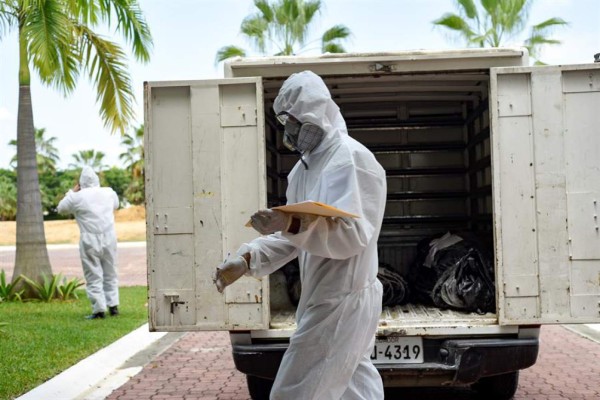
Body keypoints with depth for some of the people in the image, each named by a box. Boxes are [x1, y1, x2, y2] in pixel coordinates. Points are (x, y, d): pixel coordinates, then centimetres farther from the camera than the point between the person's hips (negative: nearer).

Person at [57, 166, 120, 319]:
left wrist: (72, 191, 16)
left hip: (90, 241, -4)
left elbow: (61, 208, 10)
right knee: (110, 274, 15)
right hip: (109, 238, 4)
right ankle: (113, 305, 15)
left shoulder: (77, 197, -6)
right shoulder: (109, 192, 5)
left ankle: (99, 309, 2)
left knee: (93, 276, 3)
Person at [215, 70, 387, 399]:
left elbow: (353, 234, -26)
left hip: (343, 302, -10)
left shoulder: (352, 159, -16)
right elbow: (291, 237, 12)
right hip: (324, 299, 10)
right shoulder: (305, 167, 12)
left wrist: (293, 224, -40)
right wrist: (246, 259, -3)